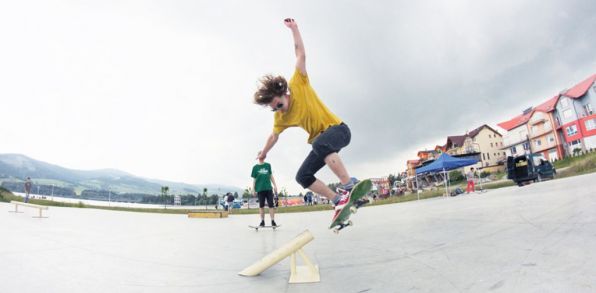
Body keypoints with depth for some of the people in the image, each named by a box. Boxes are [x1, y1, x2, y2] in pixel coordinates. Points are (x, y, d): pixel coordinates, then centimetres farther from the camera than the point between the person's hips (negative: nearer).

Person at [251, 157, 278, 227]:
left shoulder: (268, 165, 9)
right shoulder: (255, 167, 5)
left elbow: (271, 176, 13)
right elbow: (254, 179, 7)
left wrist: (275, 185, 9)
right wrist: (254, 189, 2)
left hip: (268, 188, 1)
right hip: (260, 189, -1)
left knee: (271, 205, -2)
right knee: (261, 205, 5)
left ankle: (273, 221, 2)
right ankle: (262, 221, 14)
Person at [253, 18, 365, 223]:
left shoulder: (298, 84, -9)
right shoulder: (280, 118, 2)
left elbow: (301, 54, -9)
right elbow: (274, 136, 19)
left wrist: (294, 29, -9)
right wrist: (264, 152, 31)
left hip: (337, 129, -6)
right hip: (321, 144, 7)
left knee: (319, 144, -40)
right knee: (302, 177, -5)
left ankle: (350, 187, -39)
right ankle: (339, 200, -7)